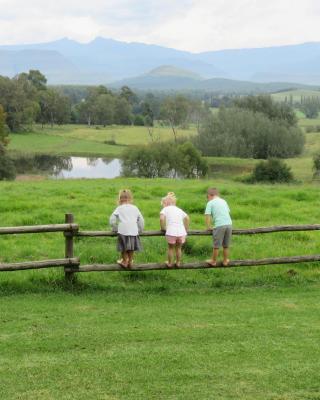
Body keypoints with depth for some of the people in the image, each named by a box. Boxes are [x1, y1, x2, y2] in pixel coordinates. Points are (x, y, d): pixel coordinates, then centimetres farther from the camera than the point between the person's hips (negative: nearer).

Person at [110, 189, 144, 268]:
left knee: (124, 248, 13)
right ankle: (130, 261, 25)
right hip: (134, 232, 2)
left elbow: (112, 219, -1)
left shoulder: (119, 208, 4)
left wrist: (115, 228, 11)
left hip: (123, 232, -2)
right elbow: (141, 220, 13)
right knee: (131, 248, 16)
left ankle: (124, 261, 23)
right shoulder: (135, 208, 10)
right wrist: (140, 230, 23)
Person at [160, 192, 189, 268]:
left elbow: (162, 218, -10)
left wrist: (163, 228, 4)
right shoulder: (179, 209, 21)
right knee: (178, 248, 24)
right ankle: (178, 262, 34)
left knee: (170, 248, 18)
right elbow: (187, 218, 16)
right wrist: (186, 229, 24)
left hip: (171, 233, -4)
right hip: (181, 232, 4)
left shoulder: (165, 209, 7)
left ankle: (170, 263, 30)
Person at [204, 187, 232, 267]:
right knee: (226, 245, 16)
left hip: (219, 225, -5)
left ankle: (213, 261, 20)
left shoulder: (210, 203, 4)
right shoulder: (224, 201, 20)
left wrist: (208, 227, 9)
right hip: (229, 224, 5)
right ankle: (225, 261, 25)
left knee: (216, 245, 8)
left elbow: (208, 216, -1)